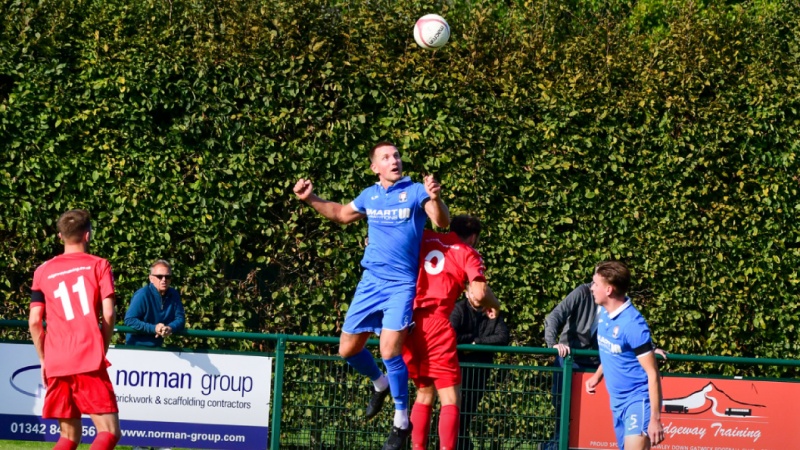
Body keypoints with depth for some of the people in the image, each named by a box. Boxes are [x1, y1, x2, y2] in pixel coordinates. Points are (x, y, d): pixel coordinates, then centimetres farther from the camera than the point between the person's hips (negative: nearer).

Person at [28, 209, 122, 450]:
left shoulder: (43, 272, 13)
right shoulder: (99, 265, 5)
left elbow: (34, 321, 7)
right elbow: (108, 315, -3)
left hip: (55, 364, 4)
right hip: (89, 361, -4)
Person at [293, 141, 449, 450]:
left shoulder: (415, 192, -7)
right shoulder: (369, 196, 8)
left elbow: (442, 223, -20)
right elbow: (341, 214, 26)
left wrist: (435, 199, -40)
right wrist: (311, 199, 13)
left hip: (401, 285, -5)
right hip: (370, 283, 5)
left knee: (390, 349, -17)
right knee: (348, 349, 8)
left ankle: (402, 421, -3)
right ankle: (379, 383, 39)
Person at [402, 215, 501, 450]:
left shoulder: (424, 239, 17)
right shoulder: (468, 254, 6)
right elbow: (479, 294, -6)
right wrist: (495, 305, 14)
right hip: (434, 323, -5)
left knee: (424, 392, 20)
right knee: (450, 398, -1)